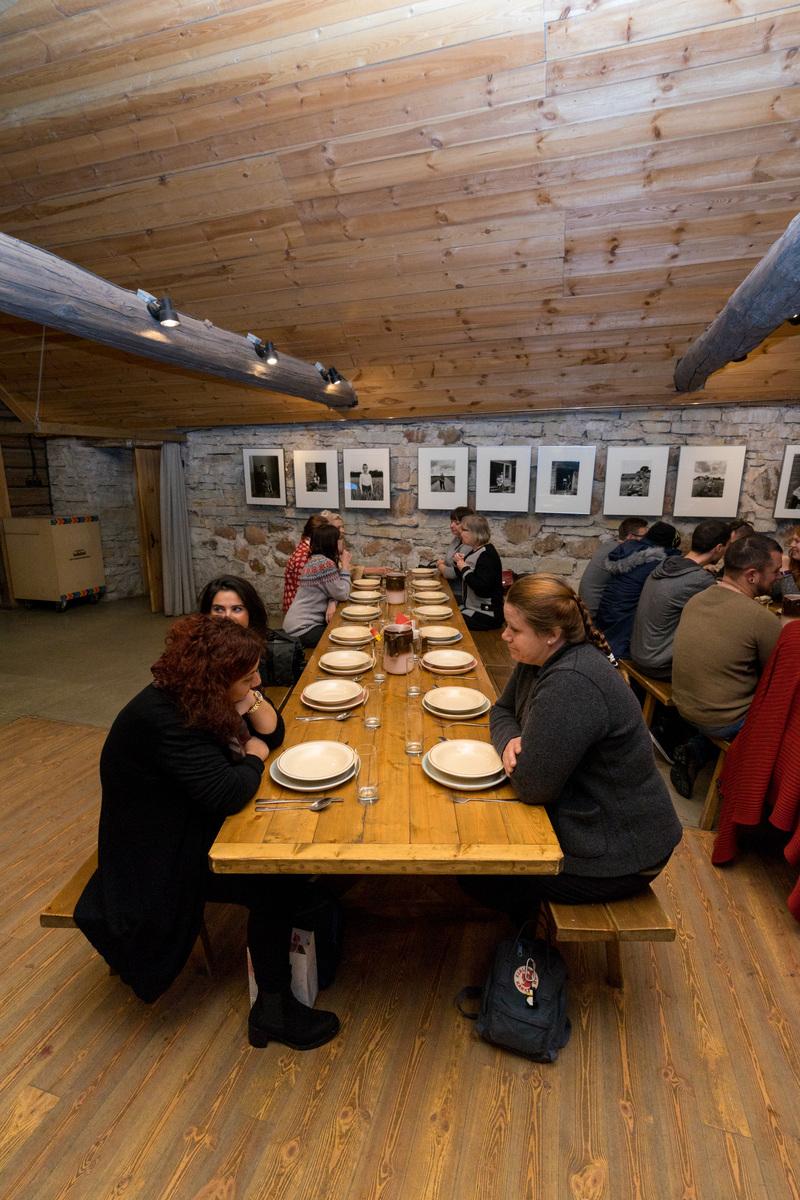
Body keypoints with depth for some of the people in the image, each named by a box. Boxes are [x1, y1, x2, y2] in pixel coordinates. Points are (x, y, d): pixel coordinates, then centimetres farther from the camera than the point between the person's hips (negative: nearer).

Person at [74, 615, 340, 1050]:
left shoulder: (200, 697, -5)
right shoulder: (163, 718, -32)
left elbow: (271, 734, 2)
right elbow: (227, 793, -36)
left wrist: (254, 703, -18)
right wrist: (254, 757, -16)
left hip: (196, 826, 8)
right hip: (160, 856, -8)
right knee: (276, 885, -14)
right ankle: (272, 1008, 5)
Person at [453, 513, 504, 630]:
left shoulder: (487, 555, -18)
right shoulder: (474, 550, 10)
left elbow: (482, 588, -28)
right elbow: (465, 579, 21)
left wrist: (464, 568, -18)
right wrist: (458, 563, 3)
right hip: (471, 607, 9)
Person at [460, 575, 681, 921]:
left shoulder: (571, 684, -34)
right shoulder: (540, 659, -3)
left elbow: (531, 785, -29)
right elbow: (502, 710, 10)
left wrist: (515, 751, -9)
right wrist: (510, 741, -12)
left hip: (616, 856, -8)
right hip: (585, 819, 9)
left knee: (475, 875, -1)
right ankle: (529, 923, 31)